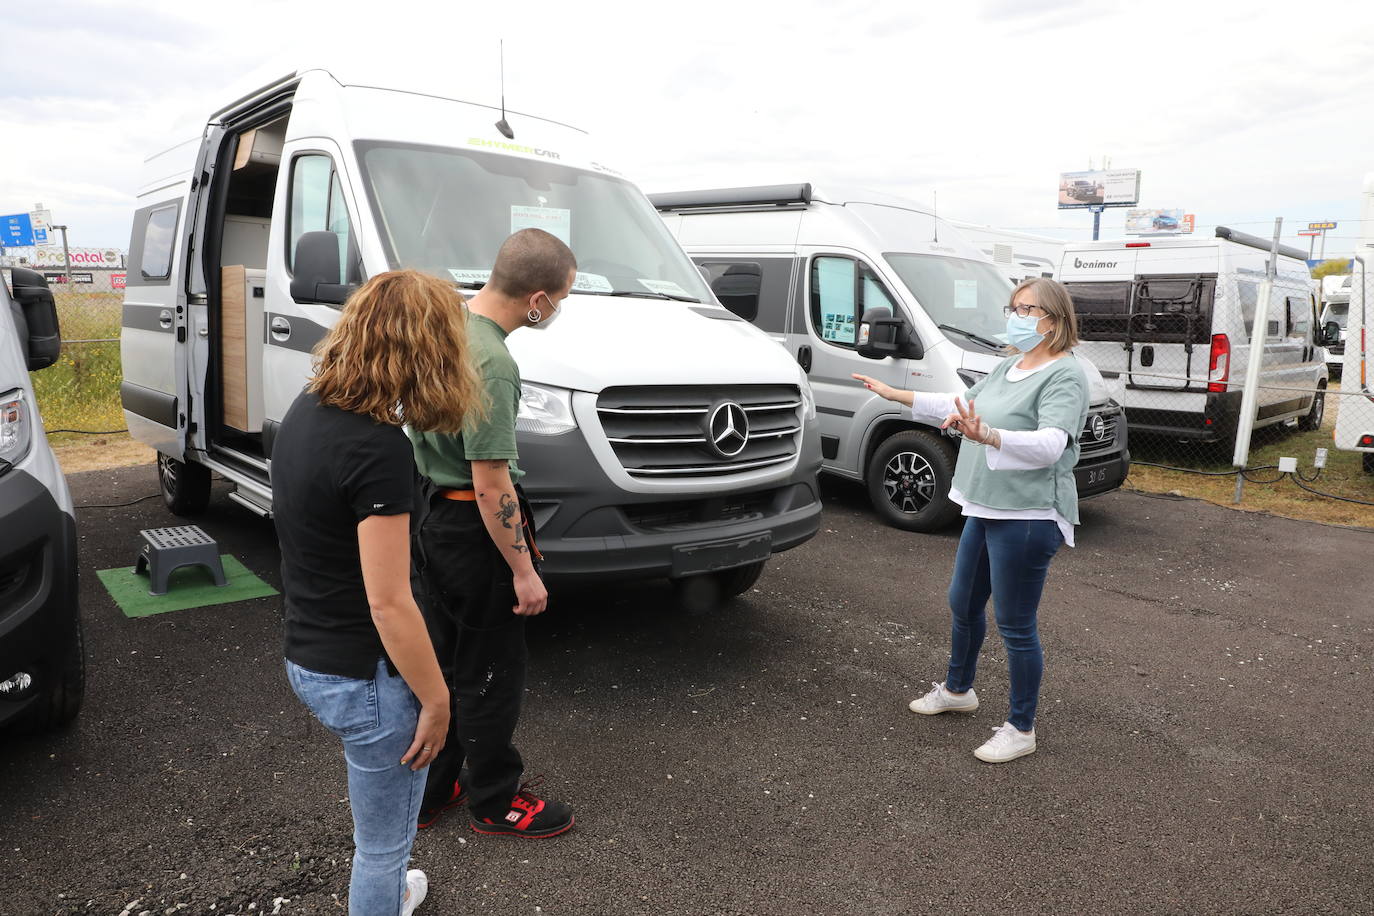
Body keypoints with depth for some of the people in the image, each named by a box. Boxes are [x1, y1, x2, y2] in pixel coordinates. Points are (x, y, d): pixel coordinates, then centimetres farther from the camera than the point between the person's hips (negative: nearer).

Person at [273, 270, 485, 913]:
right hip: (362, 677, -9)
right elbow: (388, 602, -25)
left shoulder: (307, 410, 0)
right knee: (383, 842, 14)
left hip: (305, 658, 9)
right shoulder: (378, 449, -27)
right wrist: (435, 699, -13)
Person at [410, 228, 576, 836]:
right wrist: (523, 570, -16)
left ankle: (428, 791, 36)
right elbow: (490, 483, -25)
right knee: (492, 676, 8)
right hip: (472, 530, -9)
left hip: (432, 518, 10)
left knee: (441, 665, 21)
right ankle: (495, 802, 26)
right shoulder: (491, 363, -25)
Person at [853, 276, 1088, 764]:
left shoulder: (1064, 375, -15)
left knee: (1016, 626, 1)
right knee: (963, 604, 21)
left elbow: (1050, 444, -29)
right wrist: (899, 396, 25)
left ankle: (1021, 729, 18)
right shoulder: (1007, 368, 11)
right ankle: (957, 689, 44)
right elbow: (962, 405, 24)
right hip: (985, 509, 9)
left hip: (1028, 517, -9)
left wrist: (989, 436, -45)